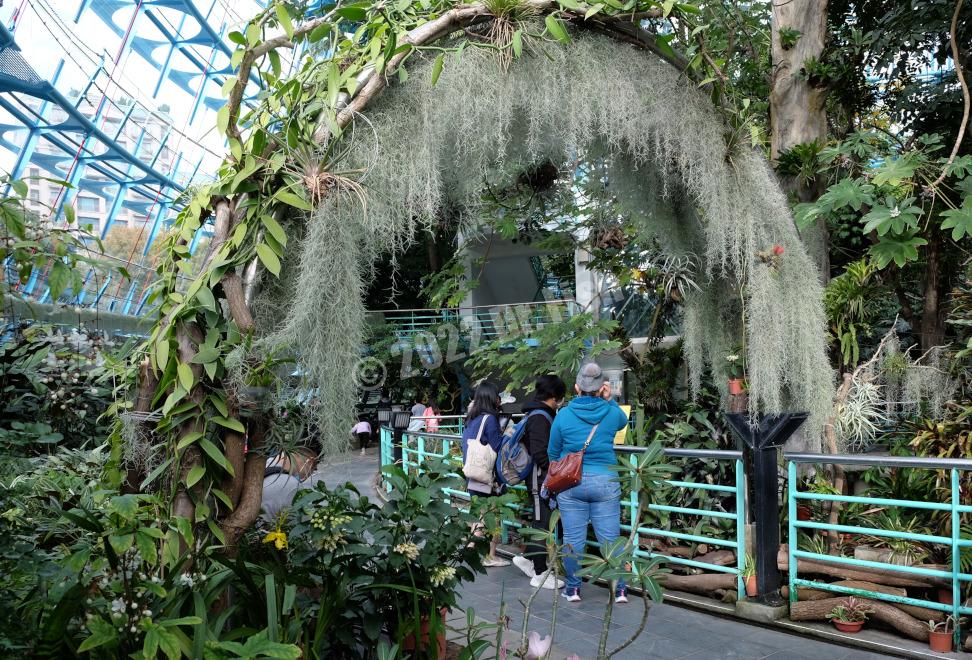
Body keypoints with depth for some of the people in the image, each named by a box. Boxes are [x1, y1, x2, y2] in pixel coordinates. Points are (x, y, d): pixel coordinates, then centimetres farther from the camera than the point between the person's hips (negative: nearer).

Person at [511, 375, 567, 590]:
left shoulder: (540, 415, 12)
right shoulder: (540, 417, -19)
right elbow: (540, 453, -24)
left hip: (542, 480, 9)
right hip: (541, 479, -9)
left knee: (541, 521, 19)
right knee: (543, 523, 0)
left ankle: (526, 557, 32)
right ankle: (540, 573, 11)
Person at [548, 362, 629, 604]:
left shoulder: (563, 415, -4)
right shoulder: (612, 413, -4)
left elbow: (553, 452, 8)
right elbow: (624, 420, 23)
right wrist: (609, 401, 13)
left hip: (571, 483, 0)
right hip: (605, 482, 0)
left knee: (573, 538, 8)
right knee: (610, 538, 7)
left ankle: (573, 588, 18)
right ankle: (619, 589, 14)